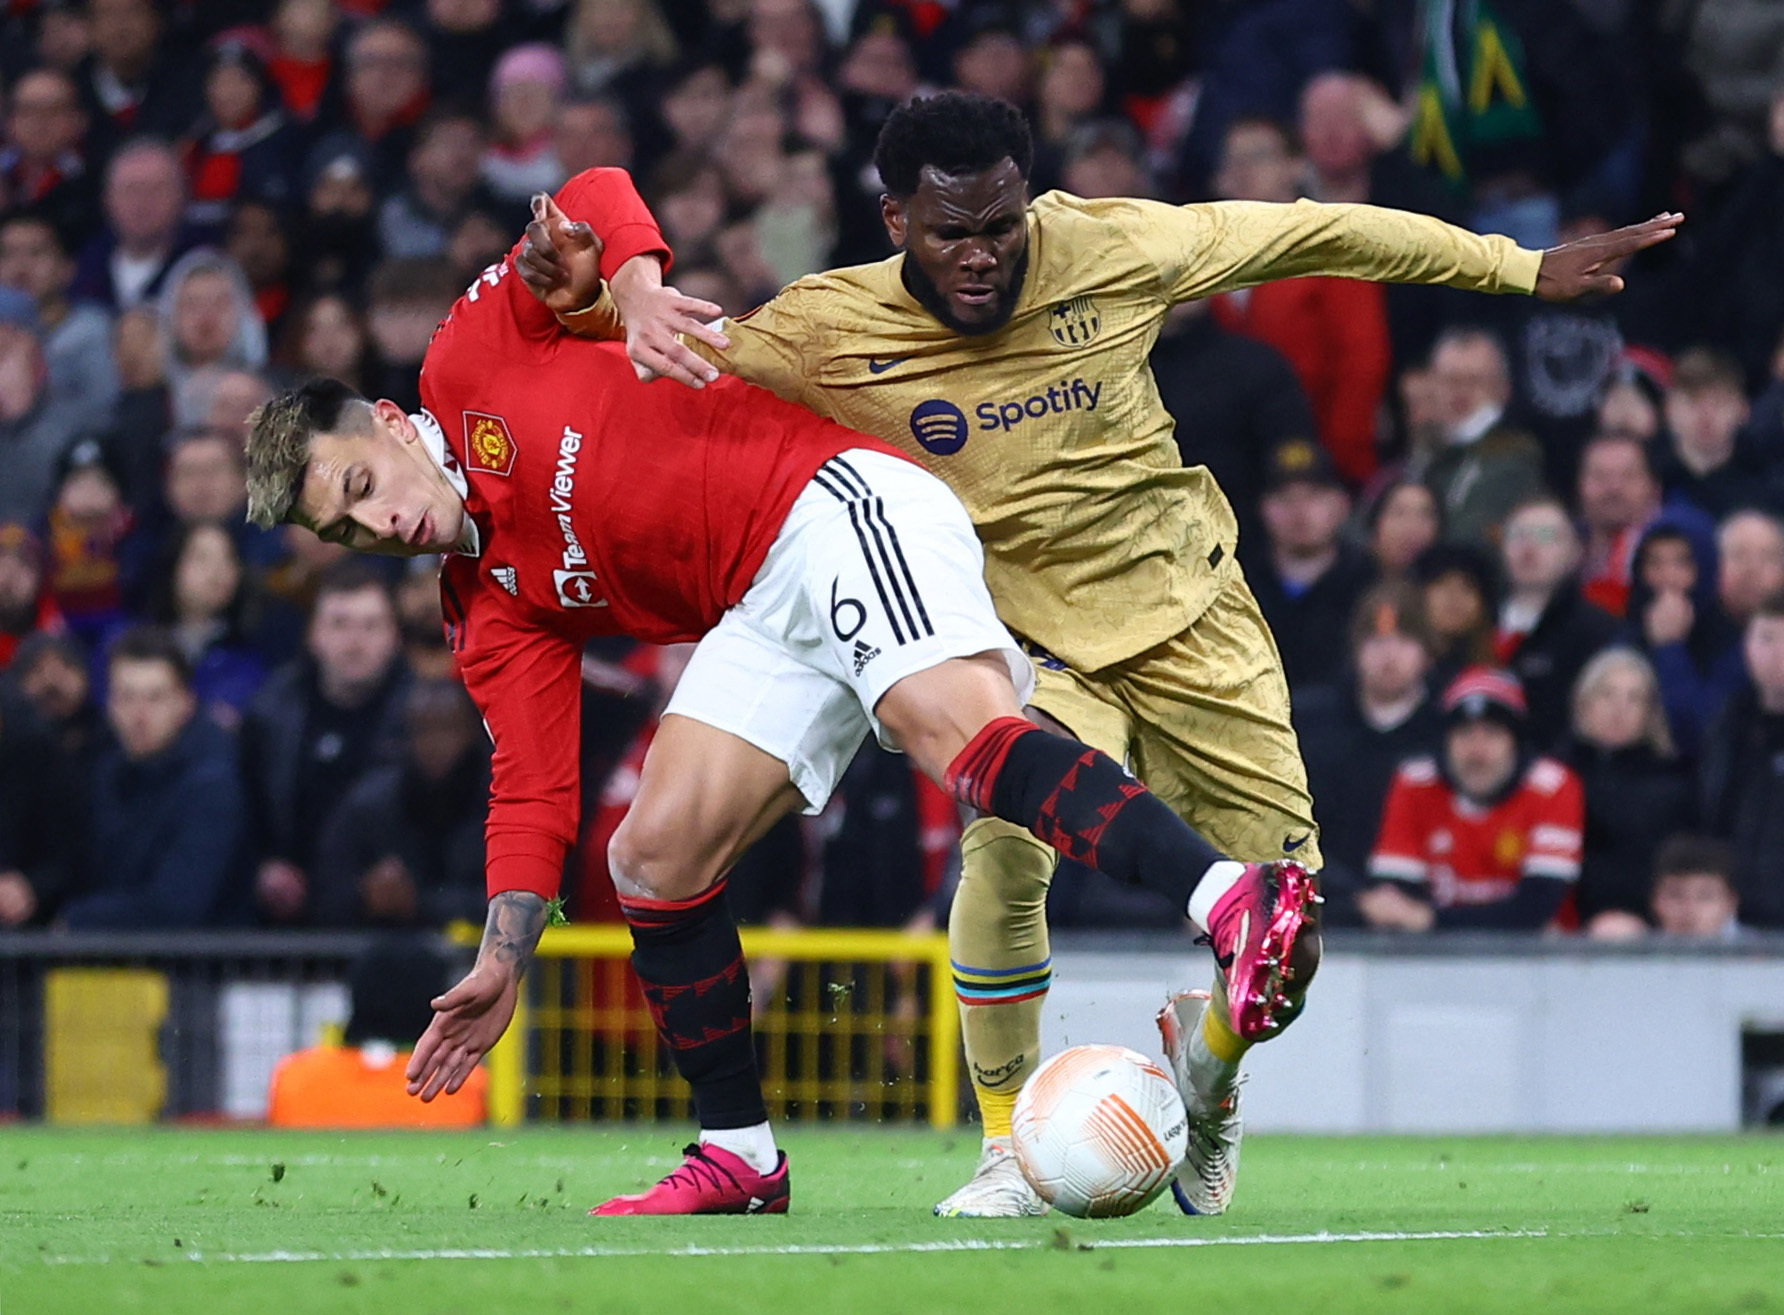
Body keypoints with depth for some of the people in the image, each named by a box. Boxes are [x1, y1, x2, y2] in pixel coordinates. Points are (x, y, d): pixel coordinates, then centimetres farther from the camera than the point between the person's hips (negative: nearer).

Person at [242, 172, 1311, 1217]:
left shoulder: (468, 366, 8)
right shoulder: (494, 619, 20)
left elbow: (594, 204, 3)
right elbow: (532, 788, 15)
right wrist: (504, 962, 5)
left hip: (831, 499, -8)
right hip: (763, 614, 8)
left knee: (952, 724, -32)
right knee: (654, 856, -3)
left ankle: (1239, 906, -52)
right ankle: (741, 1156, 7)